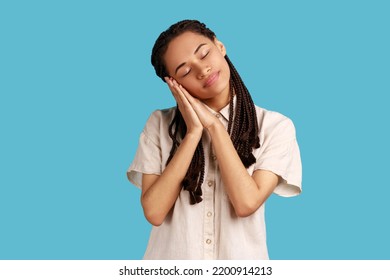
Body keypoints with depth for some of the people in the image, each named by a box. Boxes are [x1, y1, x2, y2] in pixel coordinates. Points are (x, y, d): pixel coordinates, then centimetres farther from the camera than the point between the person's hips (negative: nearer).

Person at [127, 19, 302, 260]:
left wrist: (214, 126, -14)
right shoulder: (160, 124, -4)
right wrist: (193, 132, -15)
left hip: (240, 258, 0)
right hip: (172, 257, 1)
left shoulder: (275, 127, -6)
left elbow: (246, 203, -17)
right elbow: (154, 212, -13)